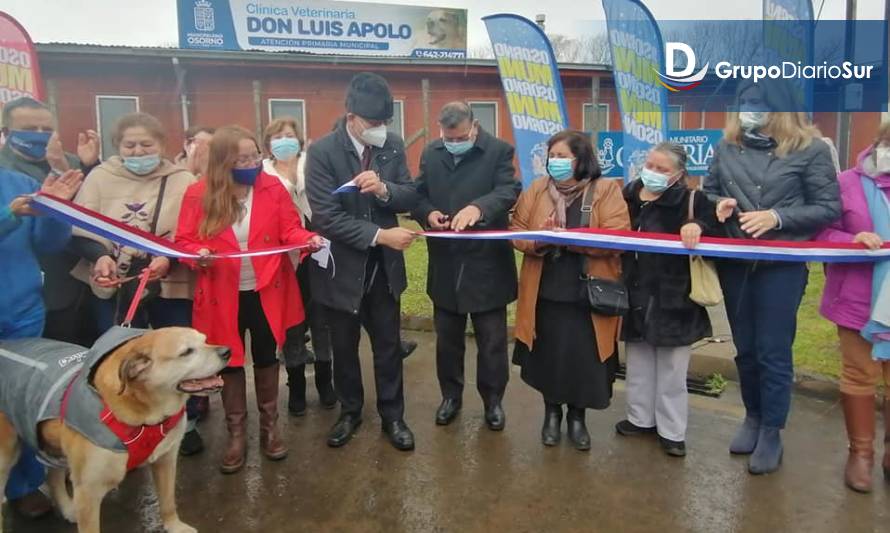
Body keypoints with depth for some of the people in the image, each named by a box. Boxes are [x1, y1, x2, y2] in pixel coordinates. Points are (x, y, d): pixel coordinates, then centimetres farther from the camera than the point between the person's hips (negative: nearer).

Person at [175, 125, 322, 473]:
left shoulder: (272, 187, -5)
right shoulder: (198, 195, -7)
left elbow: (289, 229, -4)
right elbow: (185, 241, -2)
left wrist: (308, 239, -25)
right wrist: (198, 254, -24)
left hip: (267, 291, 1)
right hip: (223, 295, 0)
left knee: (266, 357, 14)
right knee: (230, 363, 12)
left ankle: (269, 426, 32)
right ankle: (236, 433, 28)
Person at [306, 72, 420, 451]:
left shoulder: (393, 145, -3)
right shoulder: (322, 151, -16)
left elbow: (410, 198, -2)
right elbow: (326, 216, -22)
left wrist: (384, 189, -24)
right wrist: (380, 235, -27)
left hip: (383, 265, 3)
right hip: (342, 267, -2)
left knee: (388, 345, 13)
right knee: (344, 347, 15)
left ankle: (393, 415, 30)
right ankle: (350, 412, 36)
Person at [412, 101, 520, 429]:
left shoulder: (499, 151, -6)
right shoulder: (430, 153, 7)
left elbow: (509, 191, -19)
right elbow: (417, 195, 11)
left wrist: (477, 207, -38)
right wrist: (428, 213, -12)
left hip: (486, 261, -3)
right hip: (445, 264, 4)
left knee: (492, 339, 8)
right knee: (447, 337, 15)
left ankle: (493, 400, 27)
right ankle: (451, 396, 33)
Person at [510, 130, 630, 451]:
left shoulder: (606, 191, -4)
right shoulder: (536, 189, 5)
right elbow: (517, 230, 3)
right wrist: (537, 240, -19)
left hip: (588, 294, -2)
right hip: (545, 292, 3)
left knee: (583, 358, 6)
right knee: (548, 356, 12)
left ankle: (577, 416, 30)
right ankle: (552, 412, 34)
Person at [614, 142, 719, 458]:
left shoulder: (689, 201, -11)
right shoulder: (627, 196, 4)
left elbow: (715, 224, -19)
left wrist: (698, 226, -38)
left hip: (671, 297, -4)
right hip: (635, 294, 5)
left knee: (670, 368, 8)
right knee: (638, 362, 17)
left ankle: (672, 431, 22)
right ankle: (641, 418, 34)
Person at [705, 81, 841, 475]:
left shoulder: (809, 148, -6)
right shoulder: (727, 146, 4)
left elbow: (829, 208, -6)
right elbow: (708, 191, 14)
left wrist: (777, 217, -19)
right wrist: (718, 204, -9)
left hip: (783, 265, -4)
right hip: (734, 263, 4)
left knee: (773, 351, 3)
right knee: (745, 348, 15)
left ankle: (771, 432, 19)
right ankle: (753, 417, 34)